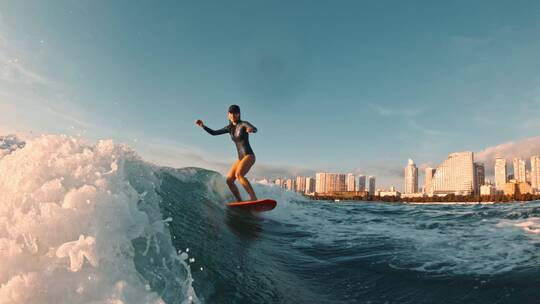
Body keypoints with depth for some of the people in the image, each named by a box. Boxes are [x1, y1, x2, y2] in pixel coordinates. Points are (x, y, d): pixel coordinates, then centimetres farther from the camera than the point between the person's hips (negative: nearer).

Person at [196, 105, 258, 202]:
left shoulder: (243, 124, -7)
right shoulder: (229, 128, 13)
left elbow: (255, 129, -26)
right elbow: (214, 133, 19)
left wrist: (251, 129, -51)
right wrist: (203, 126, 4)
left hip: (249, 156, -8)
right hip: (240, 158, 8)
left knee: (238, 174, -31)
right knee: (229, 180, 0)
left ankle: (254, 199, -34)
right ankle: (240, 202, 6)